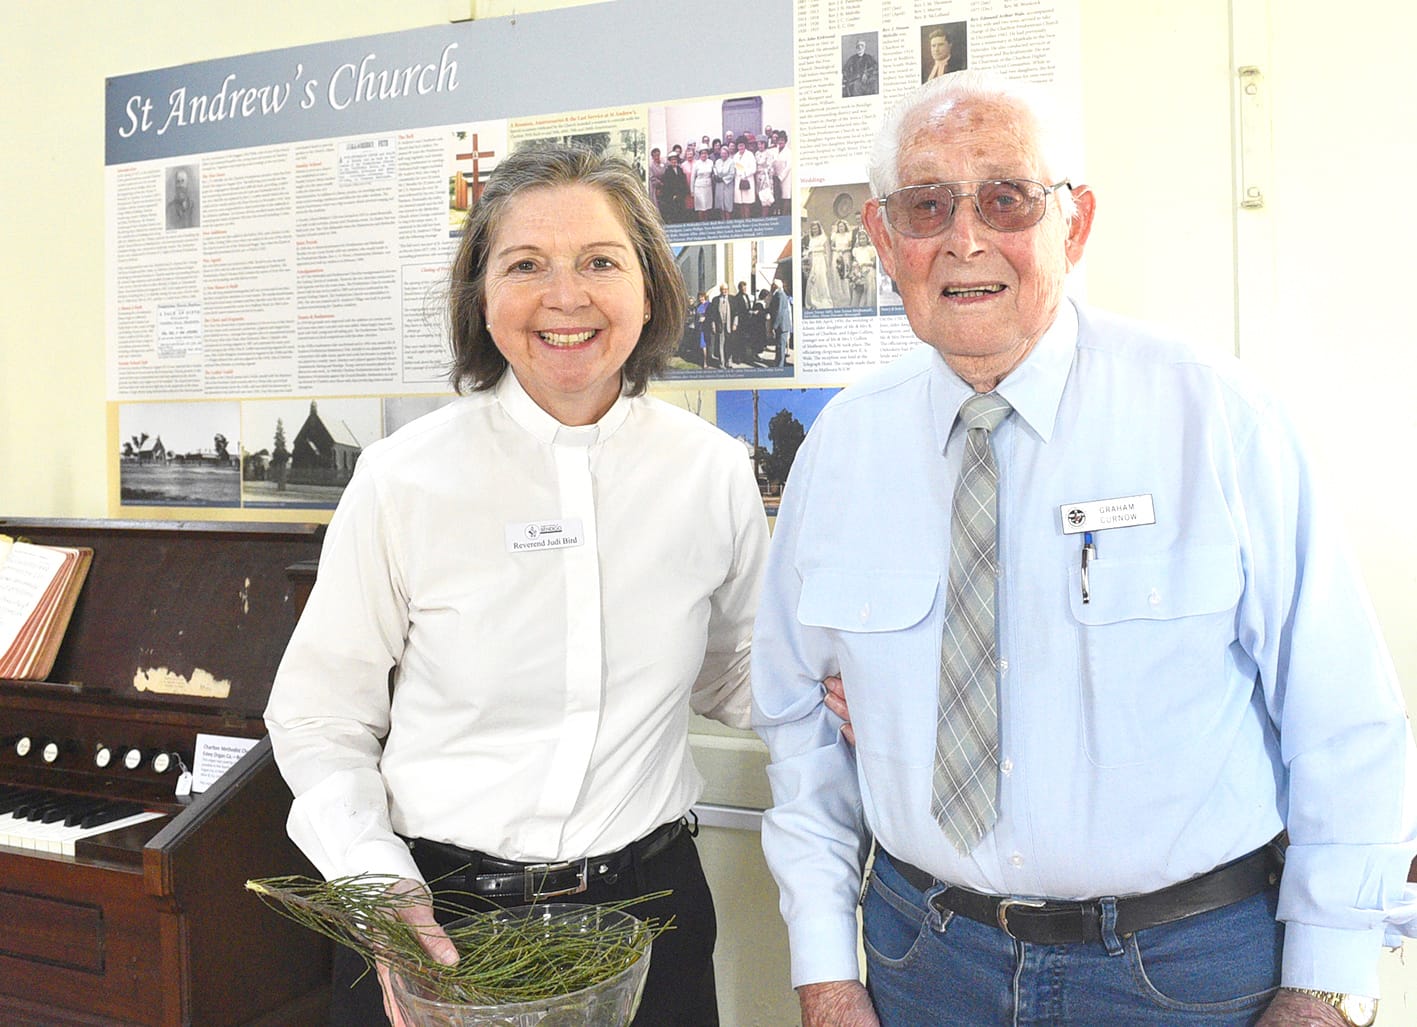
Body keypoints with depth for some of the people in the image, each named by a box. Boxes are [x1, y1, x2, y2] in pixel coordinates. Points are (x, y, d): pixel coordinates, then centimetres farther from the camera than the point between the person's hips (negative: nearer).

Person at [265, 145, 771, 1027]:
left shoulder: (715, 471, -4)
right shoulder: (405, 478, -10)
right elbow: (319, 721, -2)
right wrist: (380, 883, -16)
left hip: (646, 898, 2)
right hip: (435, 912, -1)